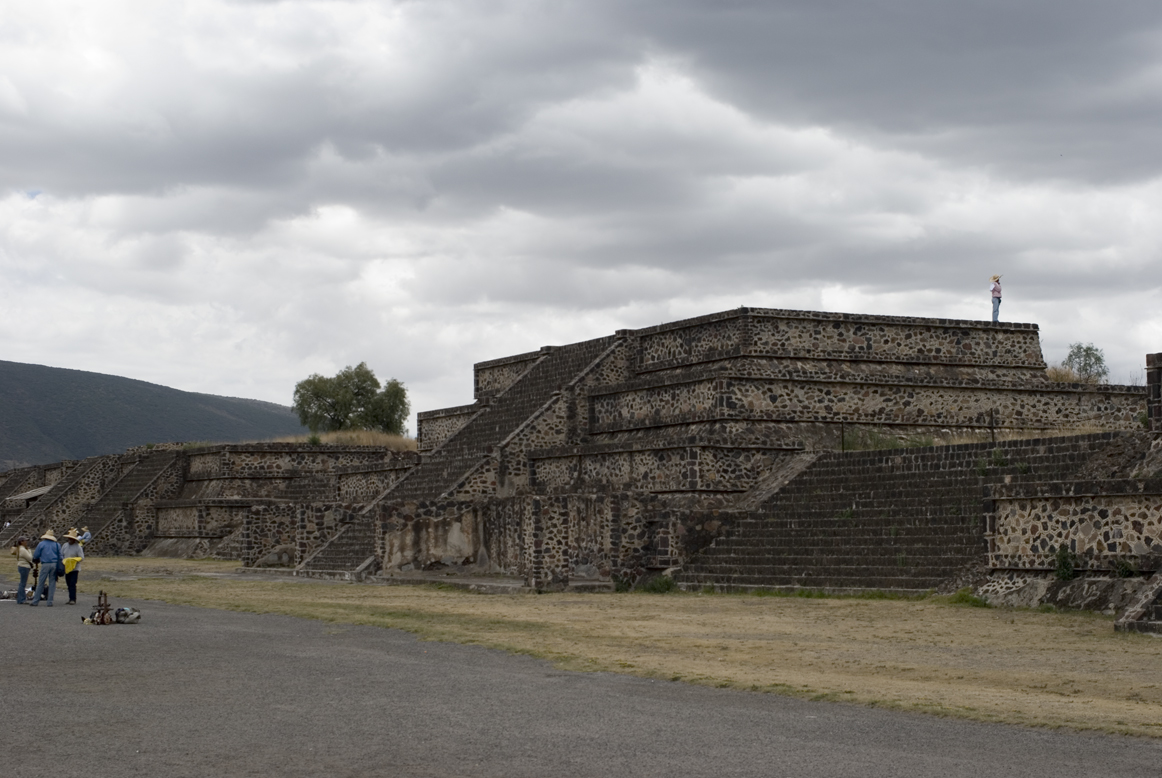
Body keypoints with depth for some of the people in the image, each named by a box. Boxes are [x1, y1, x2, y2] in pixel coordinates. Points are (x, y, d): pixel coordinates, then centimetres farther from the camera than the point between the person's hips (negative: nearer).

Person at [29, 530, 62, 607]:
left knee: (40, 583, 2)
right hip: (54, 565, 2)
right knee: (52, 583, 5)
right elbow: (60, 556, 6)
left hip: (45, 564, -2)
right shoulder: (57, 545, 9)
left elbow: (35, 556, 4)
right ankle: (50, 602, 3)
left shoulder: (41, 544, 2)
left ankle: (35, 601, 4)